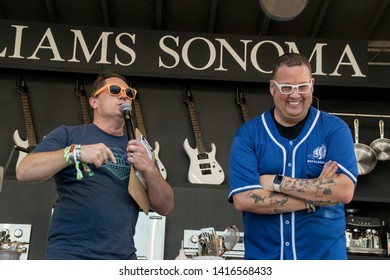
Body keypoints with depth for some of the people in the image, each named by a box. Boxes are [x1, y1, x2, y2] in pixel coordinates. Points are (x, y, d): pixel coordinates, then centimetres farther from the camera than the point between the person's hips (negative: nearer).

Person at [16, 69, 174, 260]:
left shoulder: (138, 149, 15)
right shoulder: (68, 135, 5)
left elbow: (165, 207, 9)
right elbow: (24, 172, -7)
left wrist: (148, 168, -8)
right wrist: (76, 152, -19)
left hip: (122, 257, 4)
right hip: (69, 253, -3)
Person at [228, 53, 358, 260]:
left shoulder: (335, 129, -5)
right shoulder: (247, 134, -6)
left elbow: (344, 191, -17)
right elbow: (243, 199, -16)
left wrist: (276, 183, -18)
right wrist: (314, 197, -17)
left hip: (325, 253, 0)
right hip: (261, 254, 0)